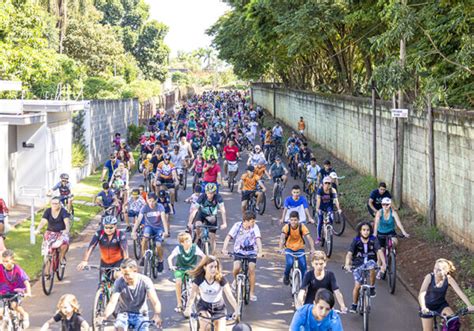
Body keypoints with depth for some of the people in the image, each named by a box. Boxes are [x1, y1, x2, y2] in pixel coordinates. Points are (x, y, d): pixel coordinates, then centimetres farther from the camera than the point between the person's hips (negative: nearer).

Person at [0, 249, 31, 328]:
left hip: (16, 291, -2)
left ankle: (25, 315, 1)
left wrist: (28, 292, -38)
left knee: (14, 305, -29)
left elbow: (26, 281, -23)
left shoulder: (17, 269, -18)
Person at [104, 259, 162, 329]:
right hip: (124, 313, 0)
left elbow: (155, 302, -25)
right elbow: (112, 302, -24)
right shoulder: (119, 282, -16)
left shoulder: (145, 281, -18)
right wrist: (105, 316, -44)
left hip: (140, 314, 1)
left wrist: (157, 314, -45)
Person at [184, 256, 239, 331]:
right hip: (204, 305, 0)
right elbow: (193, 296, -28)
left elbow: (229, 296, -27)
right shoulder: (199, 279, -20)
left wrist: (236, 310, -42)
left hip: (219, 307, 1)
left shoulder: (221, 279, -21)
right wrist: (188, 308, -47)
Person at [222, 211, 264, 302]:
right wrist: (224, 249, -36)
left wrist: (260, 252, -41)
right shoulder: (237, 225, -14)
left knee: (251, 270, -14)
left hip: (251, 252, 0)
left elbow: (258, 239, -25)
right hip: (239, 251, 0)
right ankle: (235, 280, 14)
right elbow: (228, 237, -20)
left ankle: (252, 292, 1)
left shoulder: (255, 227, -14)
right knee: (236, 268, -21)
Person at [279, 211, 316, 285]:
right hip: (289, 248, -1)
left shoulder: (302, 227, -17)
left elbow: (308, 238, -25)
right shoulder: (286, 227, -18)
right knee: (290, 263, -25)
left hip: (300, 248, 1)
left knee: (303, 265, -19)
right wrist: (280, 249, -47)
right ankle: (286, 276, 5)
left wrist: (312, 248, -41)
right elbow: (282, 238, -30)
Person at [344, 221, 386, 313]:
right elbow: (349, 253, -22)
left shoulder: (373, 240, -10)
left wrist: (383, 264, -38)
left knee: (371, 266, -36)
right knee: (357, 285, -9)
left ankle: (372, 287, -14)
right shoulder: (356, 240, -13)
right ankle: (354, 305, 13)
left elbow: (380, 251, -21)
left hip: (370, 261, 0)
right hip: (358, 264, 0)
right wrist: (347, 264, -40)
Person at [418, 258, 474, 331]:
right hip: (428, 306, -1)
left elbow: (459, 292, -25)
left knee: (454, 321, -25)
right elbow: (421, 294, -33)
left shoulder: (448, 279, -19)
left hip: (441, 305, 1)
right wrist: (423, 308, -50)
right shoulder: (429, 277, -24)